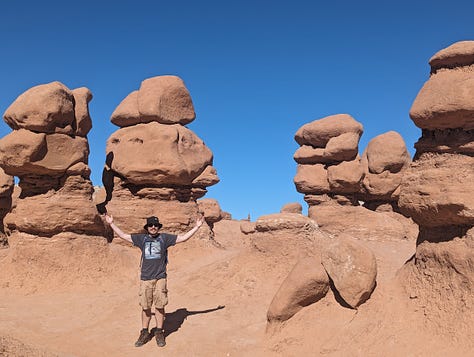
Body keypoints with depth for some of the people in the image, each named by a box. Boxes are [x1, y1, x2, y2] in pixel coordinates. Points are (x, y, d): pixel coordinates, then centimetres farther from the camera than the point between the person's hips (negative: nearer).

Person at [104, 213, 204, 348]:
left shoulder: (164, 238, 6)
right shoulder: (142, 238, 10)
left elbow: (183, 237, 7)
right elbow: (123, 235, 16)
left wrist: (197, 226, 4)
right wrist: (111, 224, 16)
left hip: (160, 278, -1)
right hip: (145, 278, 1)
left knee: (159, 306, 1)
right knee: (145, 307, 5)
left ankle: (159, 333, 13)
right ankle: (145, 333, 18)